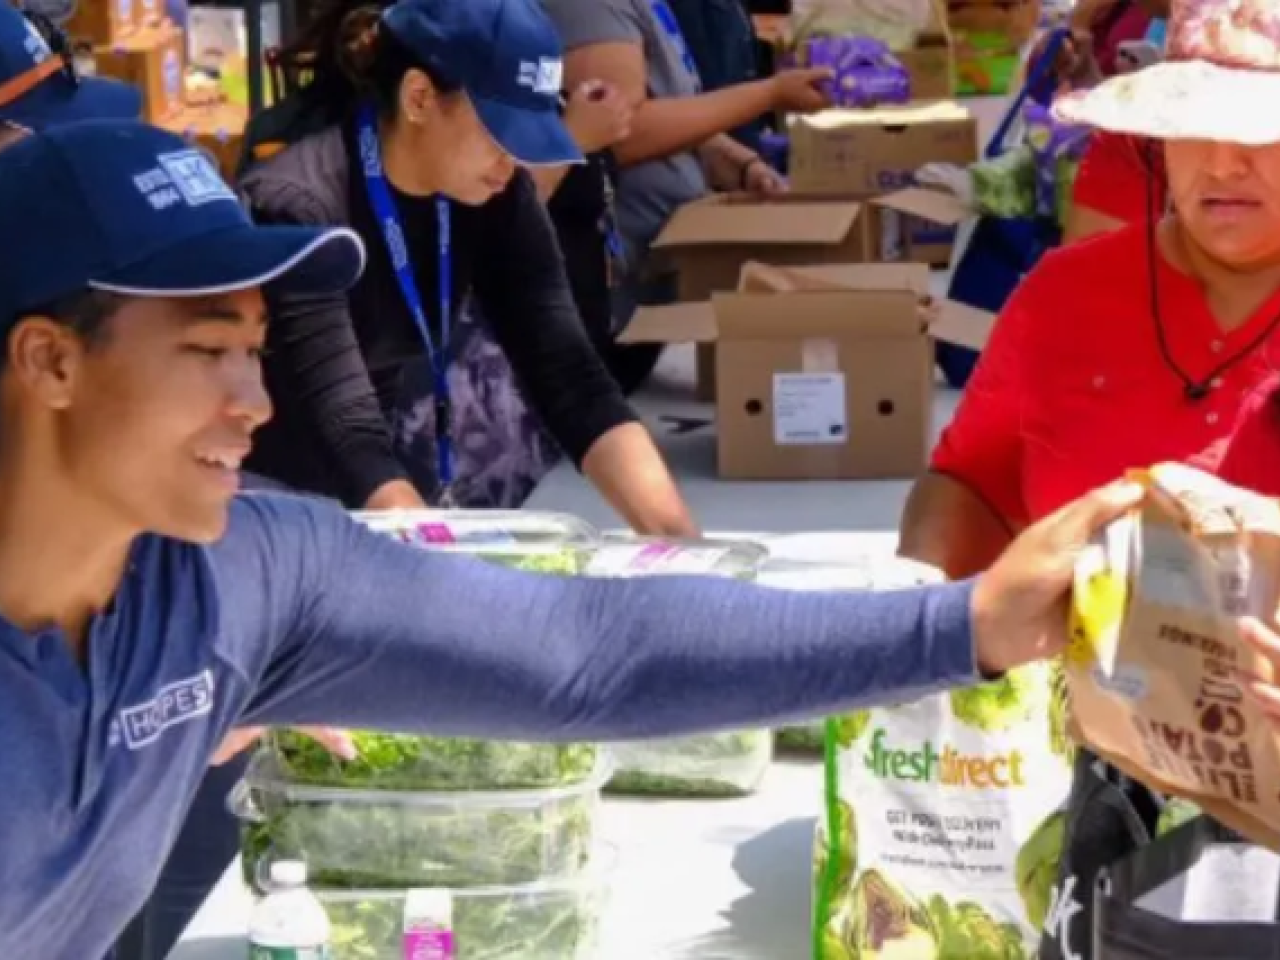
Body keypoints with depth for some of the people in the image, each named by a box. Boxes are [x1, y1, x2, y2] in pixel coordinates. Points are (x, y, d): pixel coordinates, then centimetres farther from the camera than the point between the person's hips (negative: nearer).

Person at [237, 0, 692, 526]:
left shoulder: (492, 194, -5)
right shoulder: (295, 210, -23)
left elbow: (570, 378, -11)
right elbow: (354, 445, -32)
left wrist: (676, 541, -24)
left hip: (407, 523, 7)